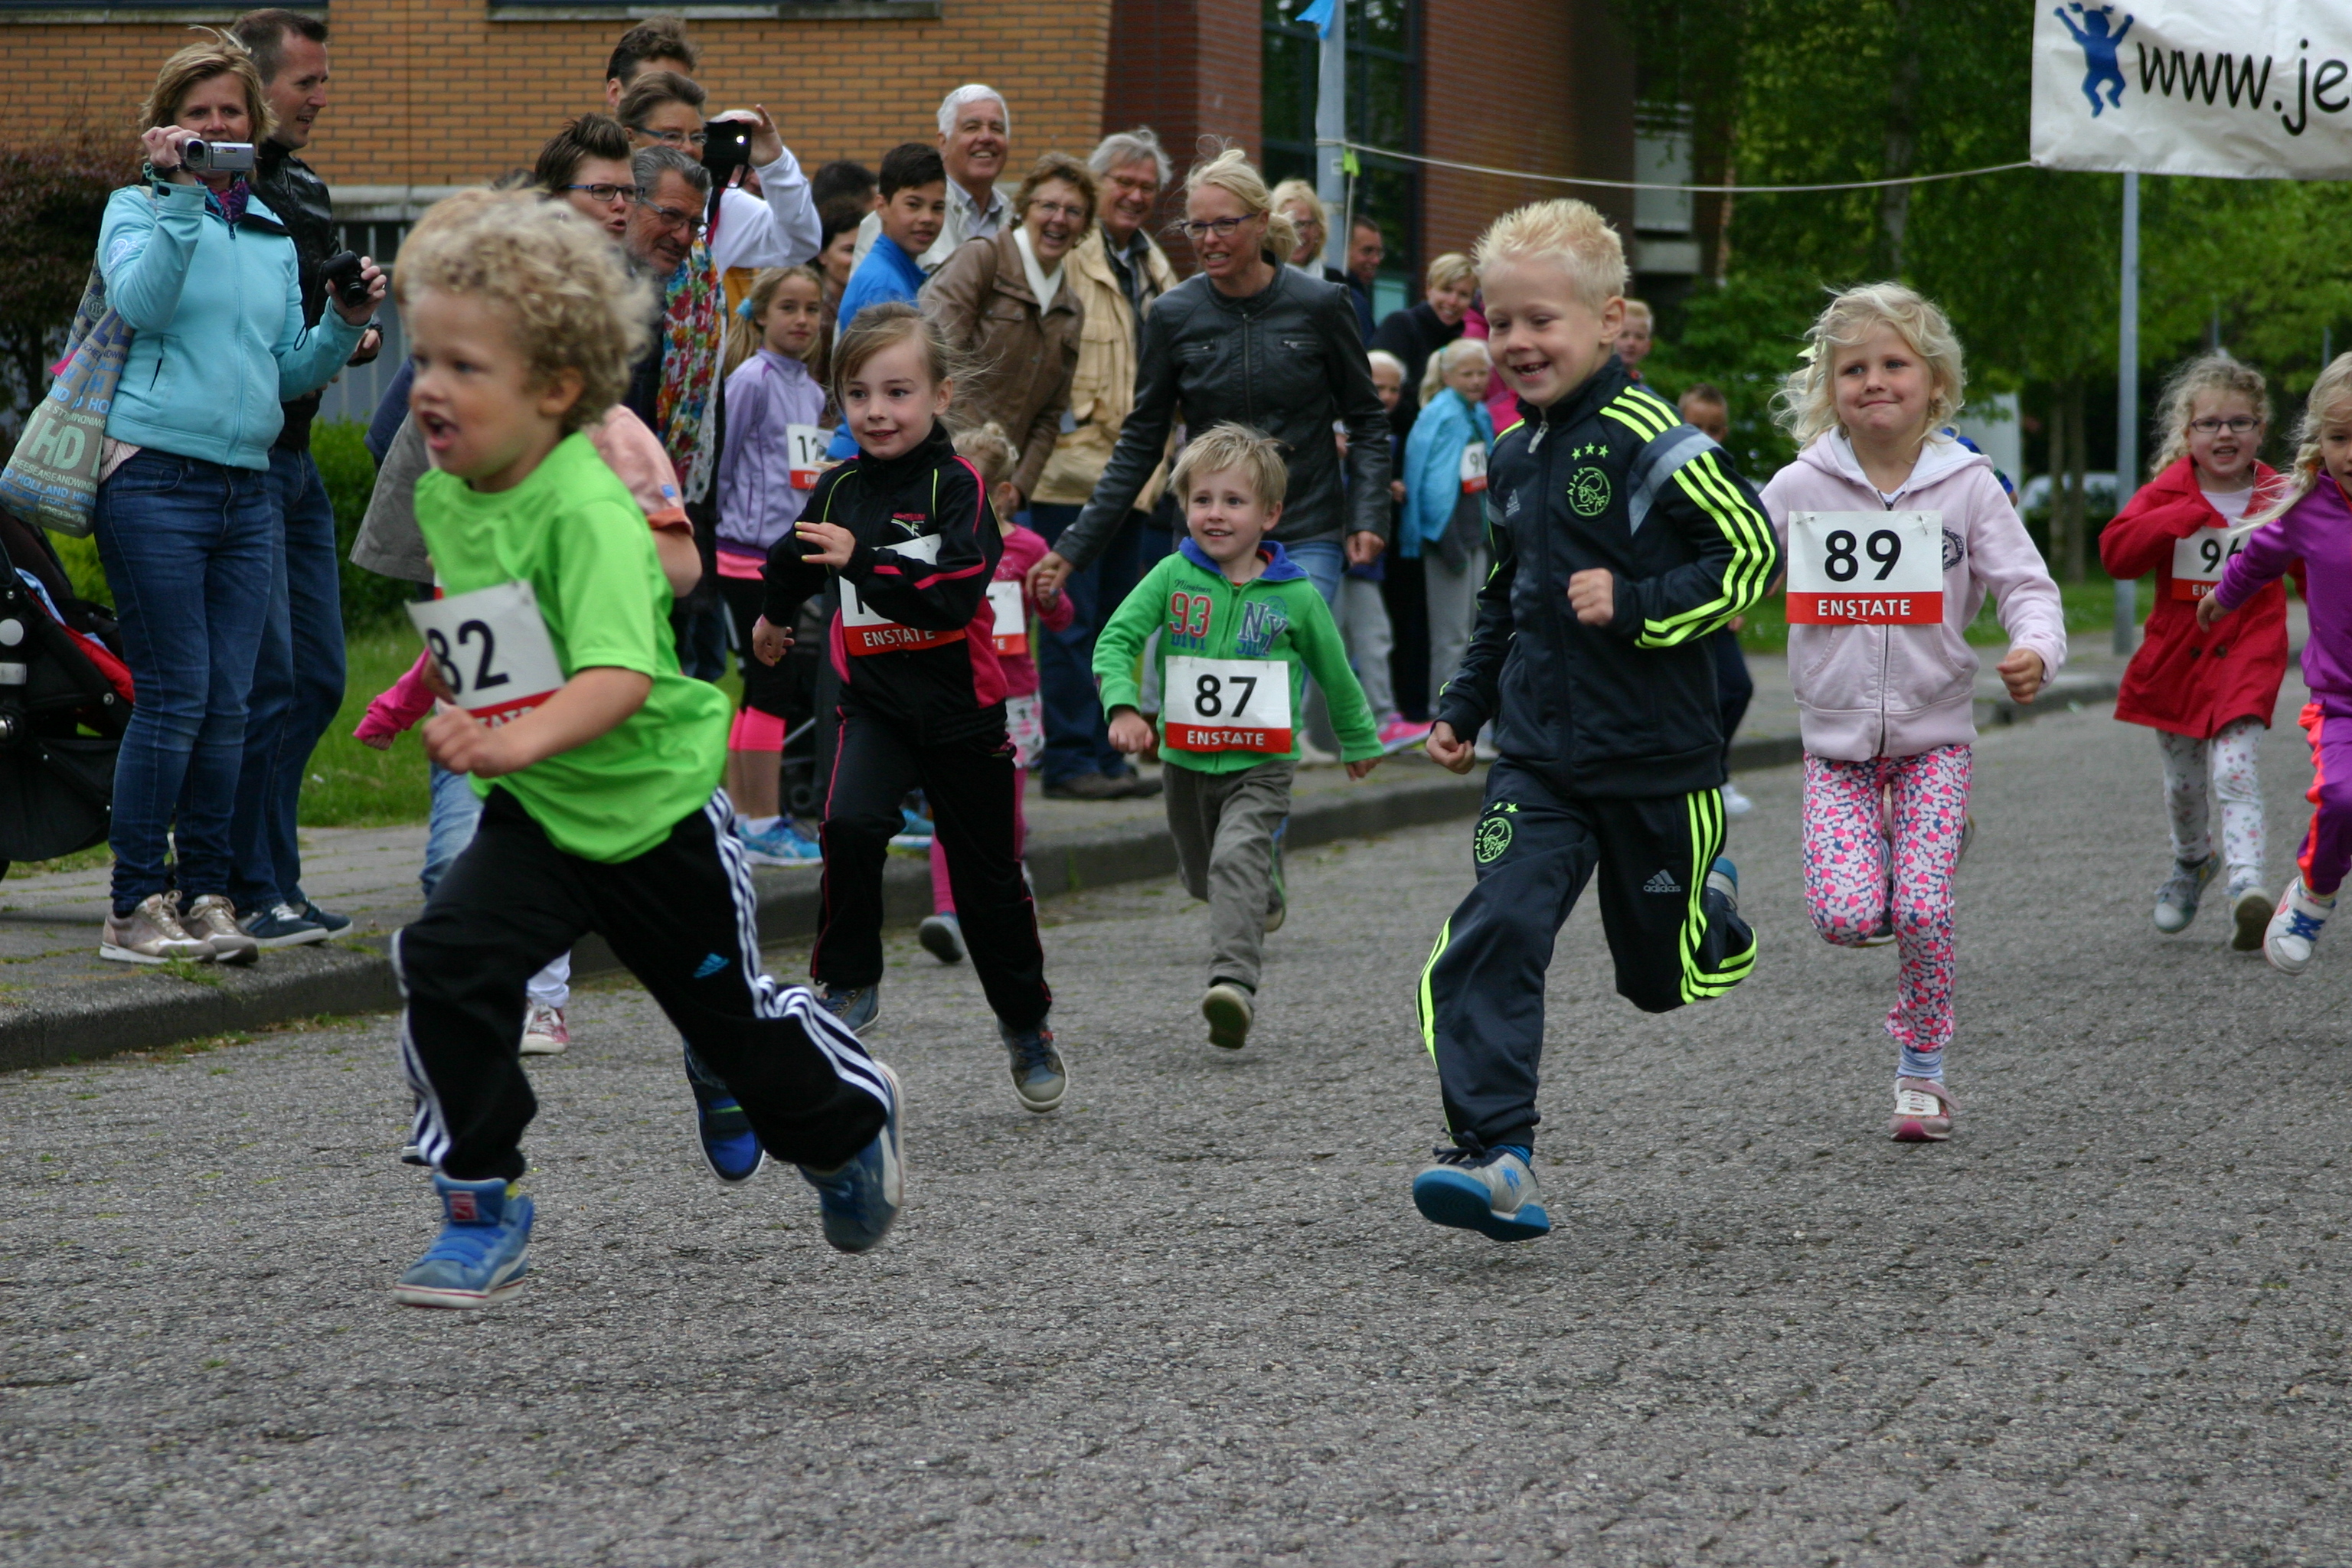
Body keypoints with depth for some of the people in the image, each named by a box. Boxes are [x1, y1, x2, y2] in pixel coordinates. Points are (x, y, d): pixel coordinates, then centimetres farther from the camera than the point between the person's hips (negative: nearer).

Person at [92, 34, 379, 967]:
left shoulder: (274, 234, 18)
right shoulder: (138, 209, 3)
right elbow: (141, 300, -18)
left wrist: (345, 326, 2)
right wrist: (178, 192, -21)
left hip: (248, 488, 5)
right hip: (154, 476, -5)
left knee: (229, 703, 2)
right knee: (176, 694, -9)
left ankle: (206, 897, 8)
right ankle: (137, 908, -3)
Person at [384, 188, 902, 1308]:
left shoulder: (587, 512, -29)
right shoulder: (444, 498, -5)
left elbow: (620, 679, -43)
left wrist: (518, 740, -57)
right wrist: (454, 679, 6)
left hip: (653, 801, -5)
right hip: (534, 807, 5)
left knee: (728, 1006, 14)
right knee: (445, 963, -18)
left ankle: (850, 1118, 46)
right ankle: (478, 1213, -6)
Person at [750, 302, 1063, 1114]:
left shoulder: (957, 485, -12)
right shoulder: (838, 487, 2)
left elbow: (955, 595, -26)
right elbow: (793, 561, 25)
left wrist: (861, 561, -35)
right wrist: (774, 614, 43)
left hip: (961, 709, -2)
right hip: (873, 701, 3)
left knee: (988, 878, 9)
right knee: (850, 826, -26)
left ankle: (1026, 1024, 29)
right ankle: (847, 984, -8)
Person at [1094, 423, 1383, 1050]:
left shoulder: (1296, 597, -5)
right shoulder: (1172, 577, -3)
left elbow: (1335, 673, 10)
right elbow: (1115, 639, -8)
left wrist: (1358, 740, 23)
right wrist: (1123, 707, -26)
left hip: (1261, 766, -4)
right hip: (1187, 759, 4)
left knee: (1237, 861, -26)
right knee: (1202, 877, 20)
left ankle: (1234, 982, -39)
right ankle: (1265, 897, 53)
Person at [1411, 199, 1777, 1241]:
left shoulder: (1642, 437, -14)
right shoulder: (1512, 459, 9)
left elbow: (1751, 548, -16)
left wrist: (1638, 605, -23)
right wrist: (1465, 705, 18)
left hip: (1656, 760, -5)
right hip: (1539, 757, 5)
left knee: (1661, 975, 12)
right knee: (1493, 939, -16)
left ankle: (1713, 909, 47)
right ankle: (1499, 1159, -19)